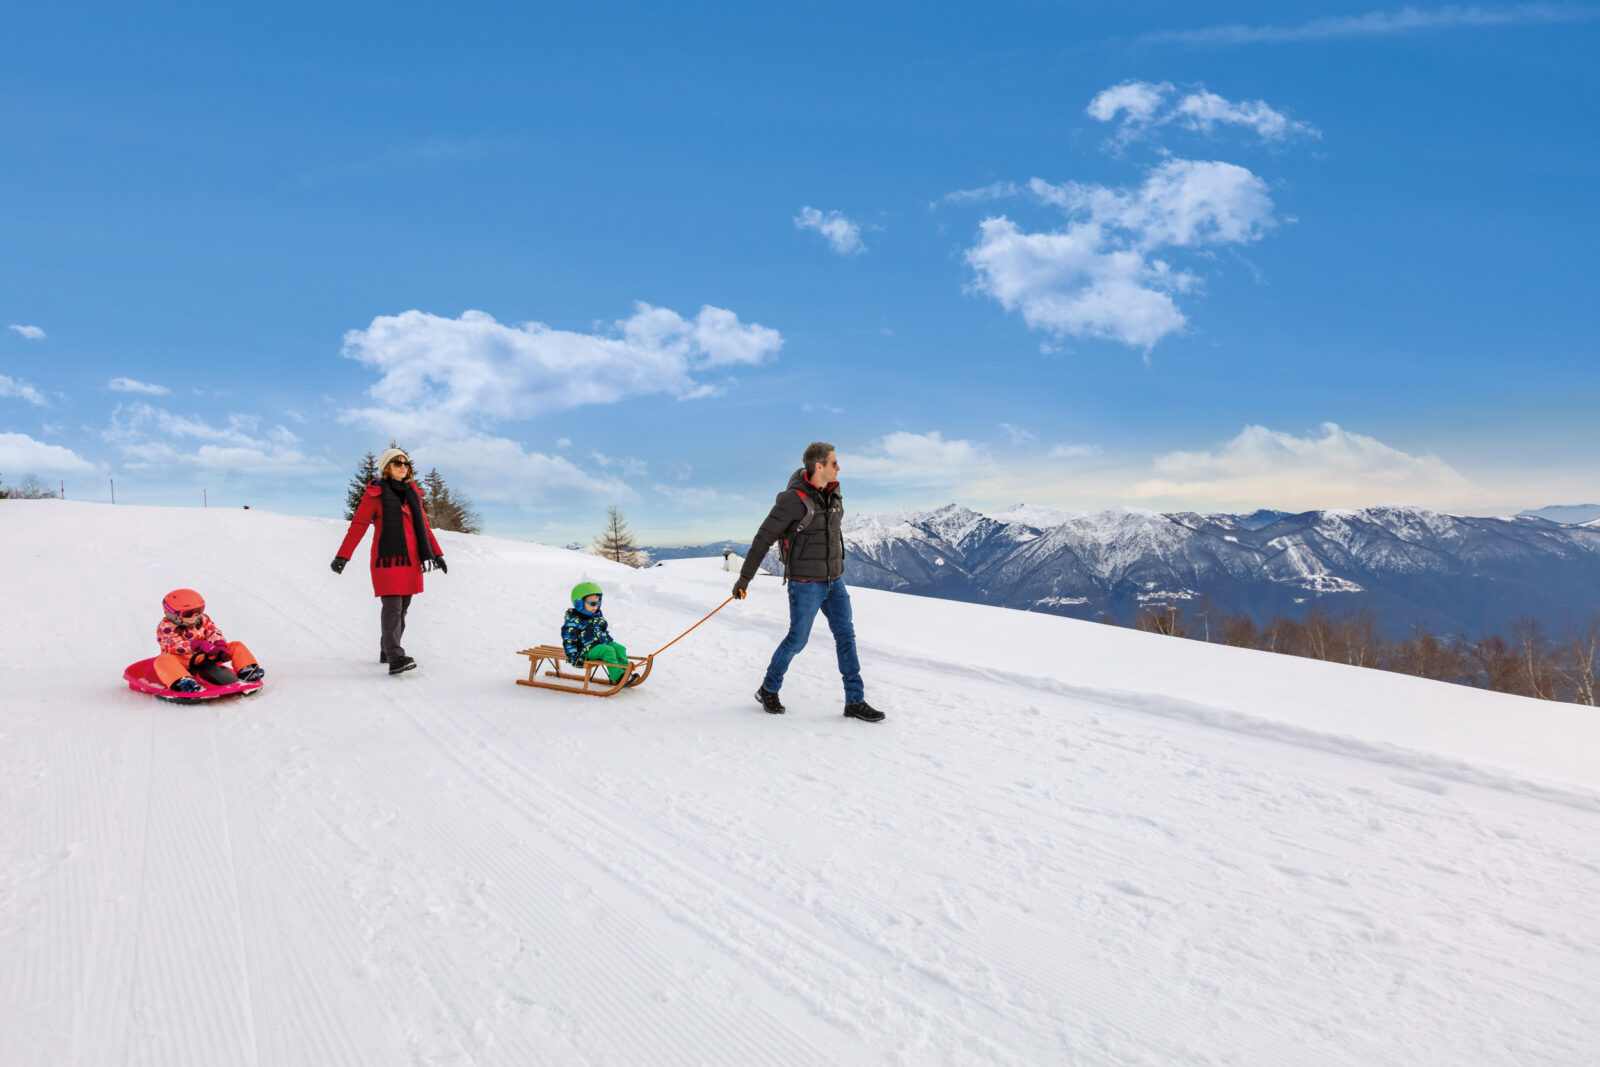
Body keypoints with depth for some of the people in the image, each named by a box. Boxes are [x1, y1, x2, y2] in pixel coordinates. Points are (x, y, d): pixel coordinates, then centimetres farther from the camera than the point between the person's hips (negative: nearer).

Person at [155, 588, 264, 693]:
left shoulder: (203, 619, 10)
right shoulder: (166, 627, -6)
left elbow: (214, 633, 2)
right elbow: (174, 646, -19)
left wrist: (220, 646, -22)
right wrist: (199, 645, -31)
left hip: (207, 656, 4)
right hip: (183, 660, -4)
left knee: (236, 645, -7)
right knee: (162, 660, -37)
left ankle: (246, 671, -26)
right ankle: (182, 682, -63)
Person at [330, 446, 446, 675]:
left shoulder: (411, 492, 15)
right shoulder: (376, 494, -1)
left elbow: (423, 526, 20)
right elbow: (357, 526, -8)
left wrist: (437, 553, 17)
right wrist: (342, 556, -17)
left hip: (411, 561, 6)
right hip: (387, 560, -6)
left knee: (402, 608, 8)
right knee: (392, 607, -14)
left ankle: (387, 651, 21)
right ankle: (395, 658, -20)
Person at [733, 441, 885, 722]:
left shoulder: (832, 494, 5)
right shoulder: (794, 499, -18)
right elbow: (764, 538, -13)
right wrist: (744, 577, -11)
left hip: (833, 580, 7)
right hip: (805, 583, -7)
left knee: (846, 635, 4)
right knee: (797, 639, 3)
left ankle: (855, 702, 10)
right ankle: (768, 691, 25)